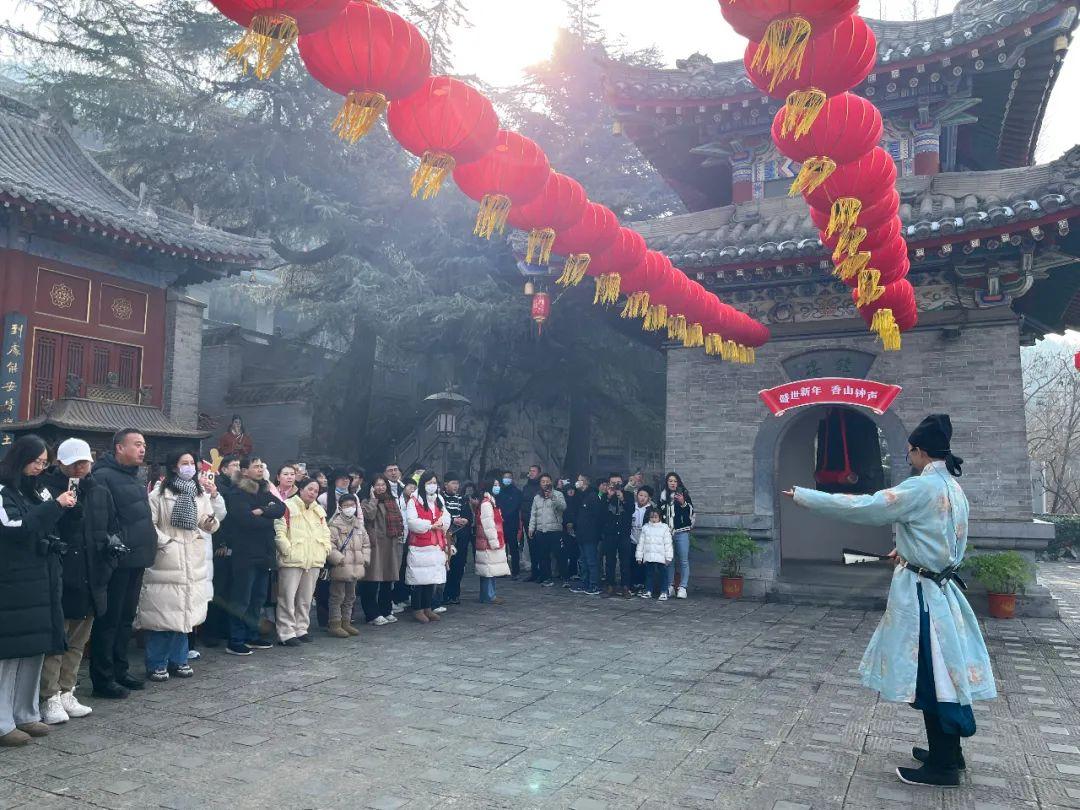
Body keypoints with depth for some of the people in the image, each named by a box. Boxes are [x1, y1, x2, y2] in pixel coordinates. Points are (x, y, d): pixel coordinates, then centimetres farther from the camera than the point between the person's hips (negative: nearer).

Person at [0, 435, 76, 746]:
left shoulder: (37, 491, 15)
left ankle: (26, 714, 18)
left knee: (35, 648, 9)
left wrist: (65, 506, -1)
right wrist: (55, 506, -18)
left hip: (39, 581, 7)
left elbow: (51, 529, 15)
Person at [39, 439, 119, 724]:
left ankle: (66, 693, 26)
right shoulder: (46, 488, -8)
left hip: (91, 580, 6)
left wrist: (113, 541, 1)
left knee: (77, 641, 15)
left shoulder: (101, 493, 12)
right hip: (58, 579, -6)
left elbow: (112, 527, 21)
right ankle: (50, 699, 11)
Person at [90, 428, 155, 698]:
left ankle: (120, 671, 26)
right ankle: (103, 679, 8)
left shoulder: (134, 478, 18)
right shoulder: (103, 476, -12)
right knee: (108, 620, -1)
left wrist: (147, 548, 17)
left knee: (126, 618, 16)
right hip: (117, 561, -9)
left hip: (136, 560, 9)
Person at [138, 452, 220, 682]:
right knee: (161, 612, -2)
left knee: (184, 612, 10)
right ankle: (156, 664, 9)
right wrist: (164, 541, -14)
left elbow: (208, 526, 8)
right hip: (166, 561, -5)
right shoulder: (159, 494, -5)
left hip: (192, 562, 5)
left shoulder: (200, 494, 11)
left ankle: (178, 660, 20)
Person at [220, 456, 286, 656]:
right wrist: (268, 522, -6)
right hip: (244, 553, -7)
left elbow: (281, 509, 1)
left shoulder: (264, 490, 15)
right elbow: (245, 519, -20)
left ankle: (252, 636, 22)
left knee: (258, 597, 12)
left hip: (263, 552, 7)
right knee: (241, 599, -3)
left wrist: (262, 511, -16)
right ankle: (235, 641, 3)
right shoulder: (236, 492, -7)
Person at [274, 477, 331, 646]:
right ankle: (286, 634, 0)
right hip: (292, 560, -7)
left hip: (313, 561, 7)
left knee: (306, 599, 12)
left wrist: (325, 549, 10)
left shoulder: (318, 510, 17)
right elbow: (279, 531, -11)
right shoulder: (288, 507, -5)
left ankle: (301, 630, 21)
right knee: (288, 597, -5)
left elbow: (325, 532, 22)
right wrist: (288, 550, -15)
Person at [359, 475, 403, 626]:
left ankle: (386, 611, 20)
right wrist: (373, 499, -12)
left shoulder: (392, 501, 17)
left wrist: (399, 537, 9)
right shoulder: (367, 502, -1)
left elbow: (399, 520, 19)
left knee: (388, 580, 11)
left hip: (390, 545, 6)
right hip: (375, 544, -6)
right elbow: (369, 515, -21)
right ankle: (372, 615, 1)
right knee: (372, 581, -5)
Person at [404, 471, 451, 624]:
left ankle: (427, 608, 19)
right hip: (419, 546, -6)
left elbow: (446, 518, 10)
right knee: (419, 578, -4)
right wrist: (430, 525, -14)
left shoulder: (439, 500, 15)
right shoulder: (414, 501, -6)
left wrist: (441, 523, -11)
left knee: (432, 578, 9)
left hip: (437, 545, 6)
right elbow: (412, 522, -15)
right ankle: (417, 610, 6)